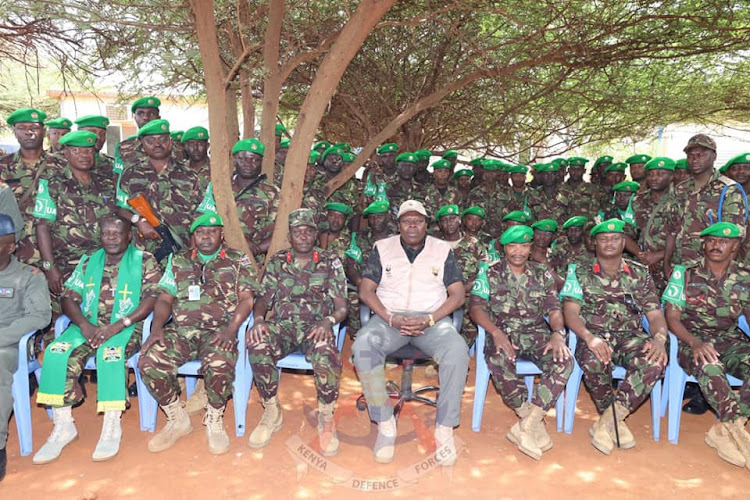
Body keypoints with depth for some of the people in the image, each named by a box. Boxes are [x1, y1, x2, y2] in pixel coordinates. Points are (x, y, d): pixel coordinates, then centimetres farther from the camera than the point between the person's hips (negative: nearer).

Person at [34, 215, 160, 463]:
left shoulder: (144, 261, 3)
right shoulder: (88, 262, 16)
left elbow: (153, 298, -9)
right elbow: (69, 297, 8)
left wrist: (118, 325, -19)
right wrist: (84, 324, -12)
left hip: (126, 328, -4)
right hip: (89, 326, 4)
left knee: (110, 353, -35)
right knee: (56, 353, -23)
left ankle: (112, 426, -24)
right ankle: (63, 426, -12)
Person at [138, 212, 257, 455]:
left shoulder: (238, 261, 9)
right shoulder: (178, 261, 19)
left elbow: (246, 299, 0)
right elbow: (164, 299, 15)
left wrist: (230, 330, -16)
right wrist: (157, 327, -5)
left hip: (219, 331, -3)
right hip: (181, 330, 4)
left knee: (219, 366, -35)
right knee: (148, 362, -23)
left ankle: (215, 422, -5)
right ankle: (177, 420, 1)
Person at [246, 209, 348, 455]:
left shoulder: (331, 262, 10)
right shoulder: (277, 262, 16)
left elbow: (341, 306, 3)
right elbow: (263, 298, 10)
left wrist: (328, 321, -20)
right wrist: (258, 319, -14)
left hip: (316, 326, -2)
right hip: (282, 324, 2)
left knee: (326, 352, -37)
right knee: (258, 344, -33)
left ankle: (326, 418, -14)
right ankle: (272, 412, -11)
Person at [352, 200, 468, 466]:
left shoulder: (443, 250, 12)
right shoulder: (382, 248, 12)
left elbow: (457, 294, 5)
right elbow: (366, 291, 4)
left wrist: (429, 320, -12)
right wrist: (391, 319, -13)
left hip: (432, 319, 0)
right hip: (389, 317, 0)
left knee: (457, 351, -33)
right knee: (363, 346, -32)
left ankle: (444, 429, -21)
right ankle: (385, 424, -21)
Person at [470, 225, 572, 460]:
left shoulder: (542, 274, 13)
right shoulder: (490, 272, 5)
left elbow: (554, 309, 6)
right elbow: (477, 308, -5)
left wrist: (557, 333, -16)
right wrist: (496, 333, -23)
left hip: (536, 333, 3)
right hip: (502, 332, -2)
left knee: (563, 360, -28)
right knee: (499, 358, -37)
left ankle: (526, 425, -28)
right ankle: (535, 422, -20)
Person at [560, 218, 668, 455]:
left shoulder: (640, 273, 12)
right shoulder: (580, 272, 5)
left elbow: (655, 315, 8)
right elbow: (570, 311, -6)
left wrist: (659, 338, -16)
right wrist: (590, 338, -26)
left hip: (630, 335, 2)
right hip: (594, 336, -2)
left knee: (655, 360, -31)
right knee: (593, 361, -36)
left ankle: (607, 421, -24)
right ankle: (616, 422, -10)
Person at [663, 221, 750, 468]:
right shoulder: (685, 273, -1)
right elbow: (672, 317, -6)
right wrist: (695, 343, -24)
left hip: (729, 341, 3)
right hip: (692, 341, -3)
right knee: (709, 366, -36)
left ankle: (724, 429, -20)